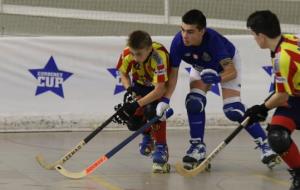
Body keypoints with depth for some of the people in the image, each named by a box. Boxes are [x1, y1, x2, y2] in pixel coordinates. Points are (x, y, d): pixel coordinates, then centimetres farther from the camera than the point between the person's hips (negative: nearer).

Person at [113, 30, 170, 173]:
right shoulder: (127, 53, -27)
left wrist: (138, 104, -44)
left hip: (160, 84, -5)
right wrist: (129, 90, -23)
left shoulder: (159, 57, -41)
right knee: (130, 116, -9)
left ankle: (161, 149, -18)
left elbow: (160, 90, -42)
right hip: (139, 85, 5)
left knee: (152, 110, -32)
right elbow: (123, 73, -4)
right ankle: (147, 134, 26)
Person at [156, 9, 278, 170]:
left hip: (227, 64, -4)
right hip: (201, 67, 4)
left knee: (233, 110, -14)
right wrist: (165, 100, -30)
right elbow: (173, 72, -22)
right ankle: (198, 147, 1)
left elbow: (232, 72, -38)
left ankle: (264, 144, -2)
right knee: (194, 102, -16)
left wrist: (217, 78, -57)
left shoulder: (213, 40, -42)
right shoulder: (179, 42, -32)